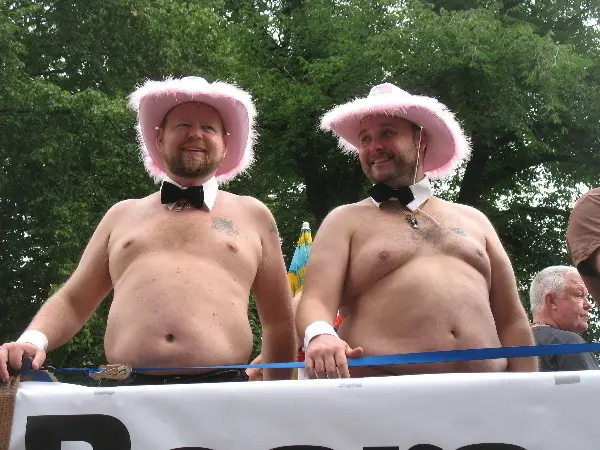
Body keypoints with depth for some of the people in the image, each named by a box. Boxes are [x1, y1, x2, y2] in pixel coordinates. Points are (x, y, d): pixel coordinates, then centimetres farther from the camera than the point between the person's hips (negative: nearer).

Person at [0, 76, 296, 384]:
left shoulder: (252, 215, 15)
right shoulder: (123, 215, 19)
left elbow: (278, 322, 18)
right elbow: (73, 302, 19)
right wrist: (33, 340, 0)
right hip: (128, 395, 2)